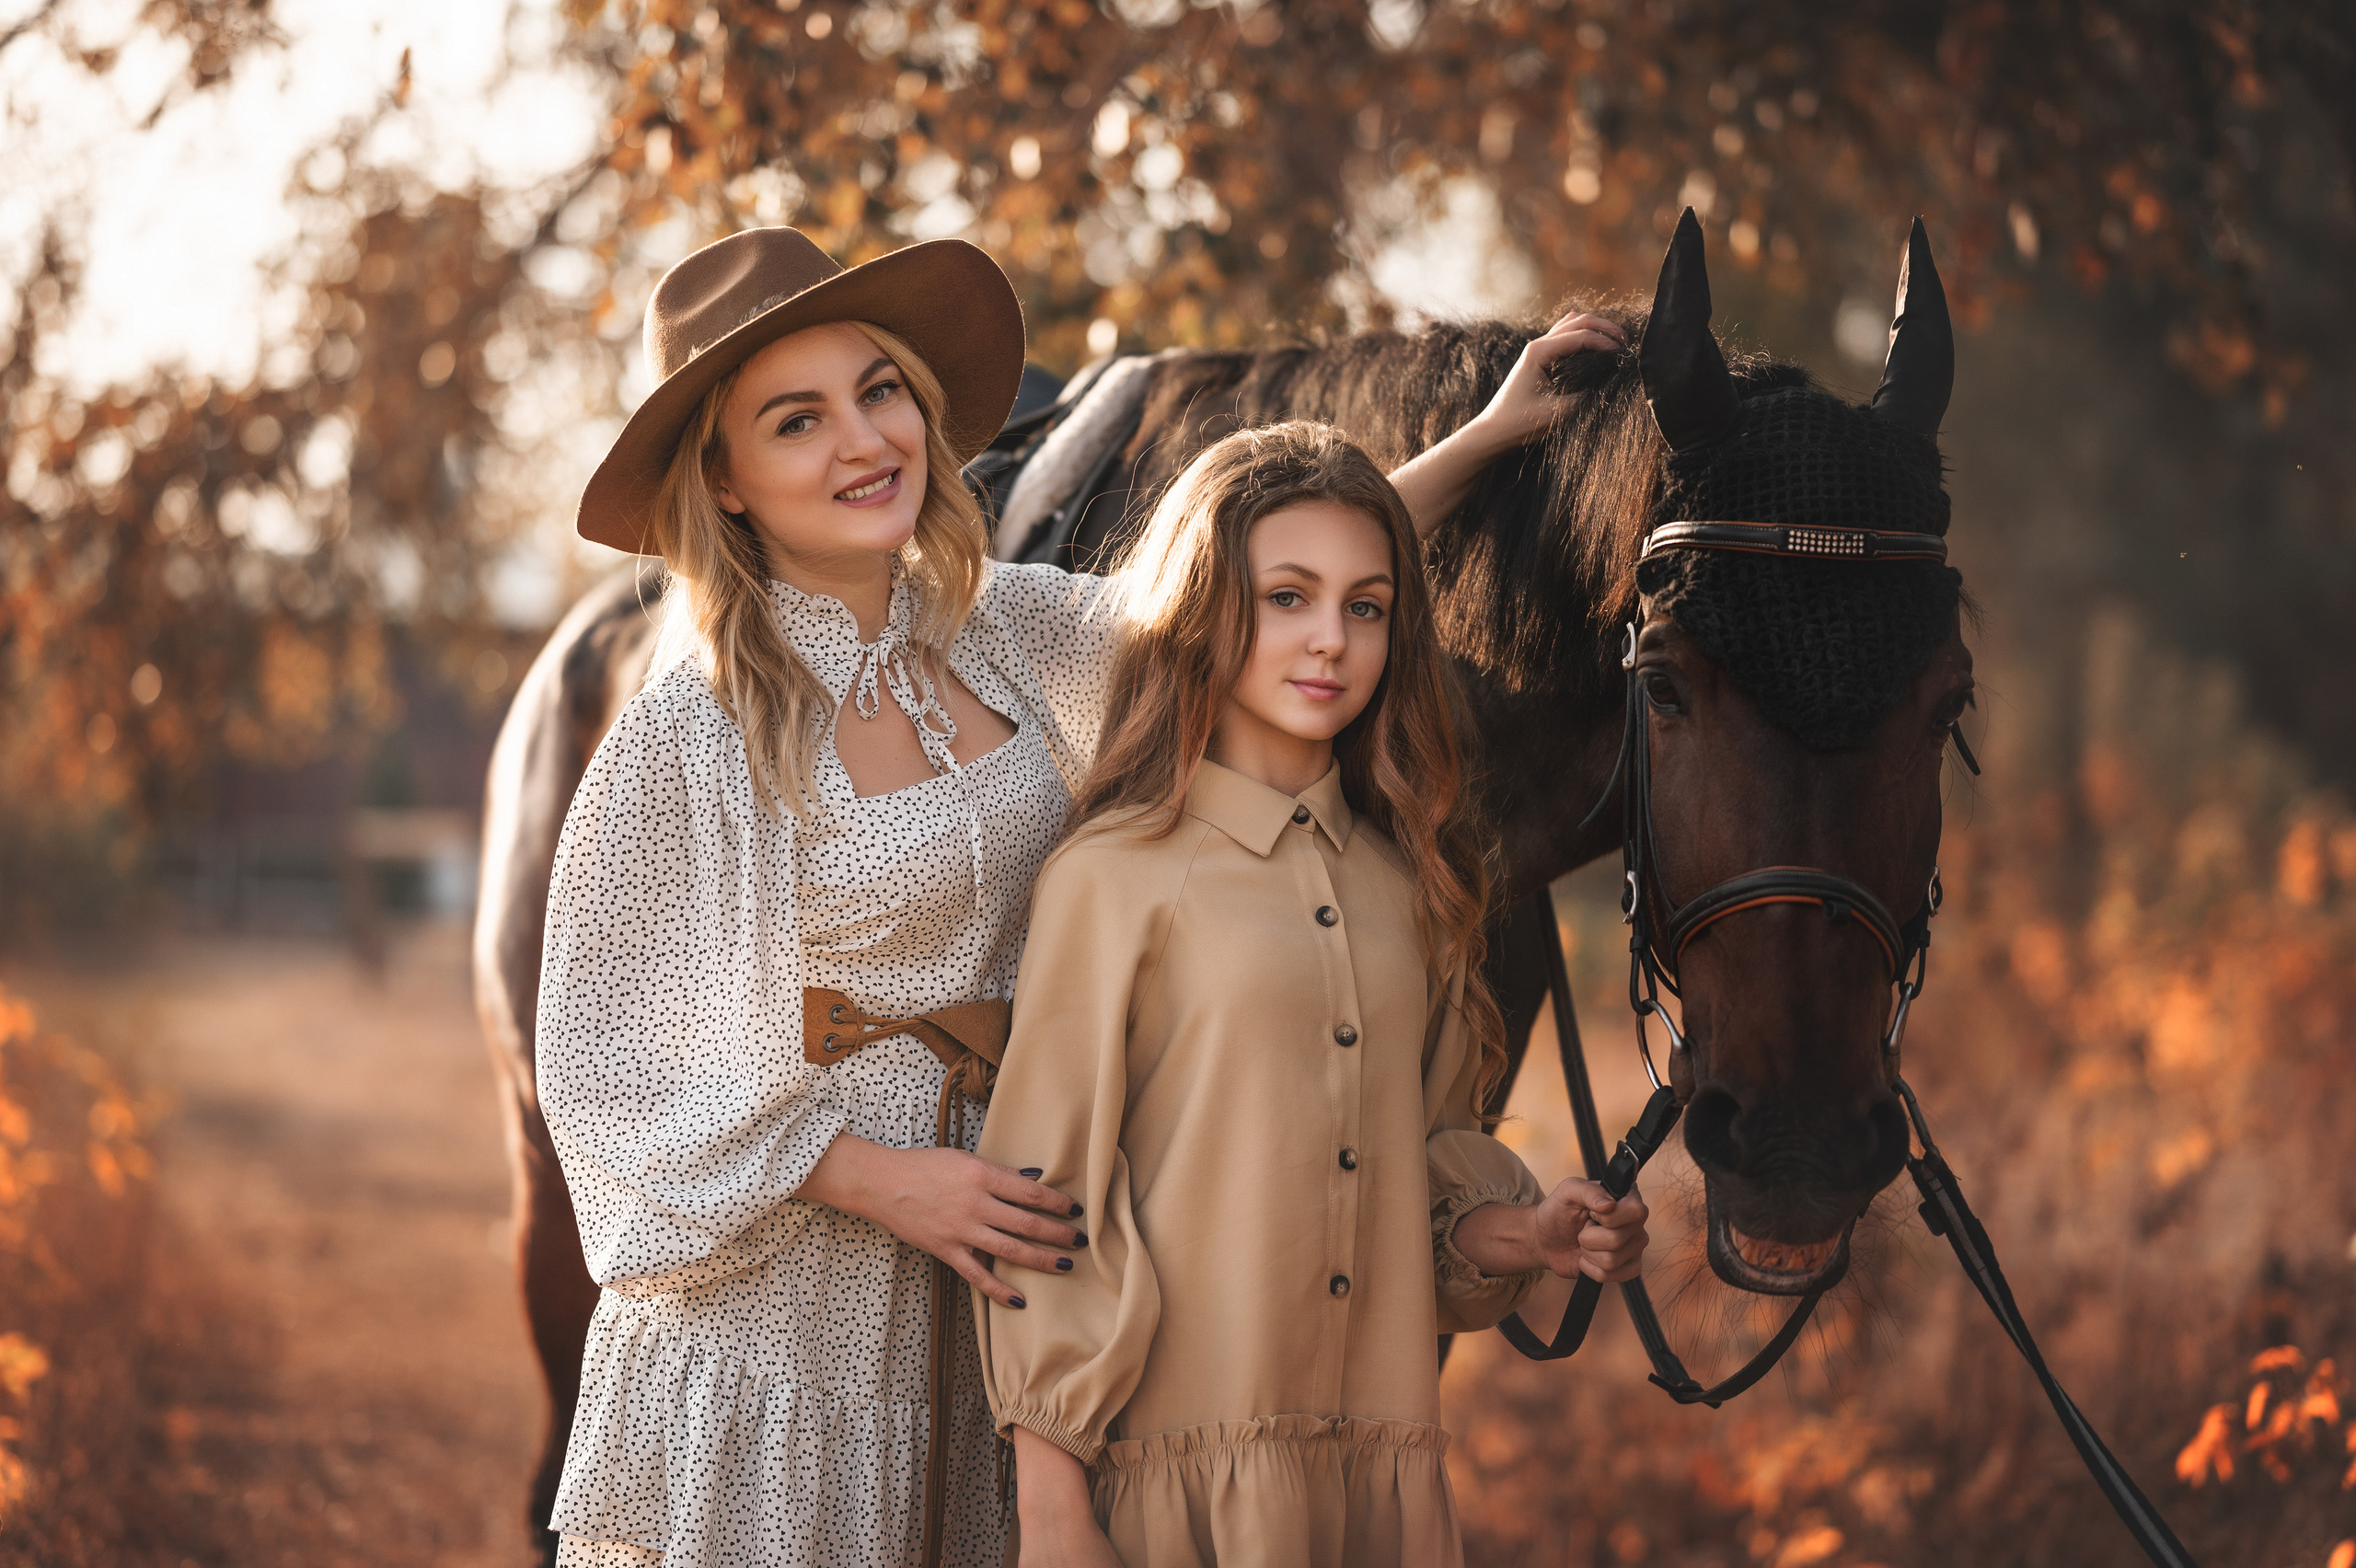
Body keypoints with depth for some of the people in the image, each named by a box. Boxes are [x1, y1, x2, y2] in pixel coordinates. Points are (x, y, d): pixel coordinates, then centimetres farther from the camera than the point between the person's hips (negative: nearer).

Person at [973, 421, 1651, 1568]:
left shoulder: (1405, 882, 10)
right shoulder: (1113, 878, -6)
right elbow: (1048, 1207, -7)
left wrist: (1526, 1236, -2)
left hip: (1381, 1468, 5)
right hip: (1176, 1464, -5)